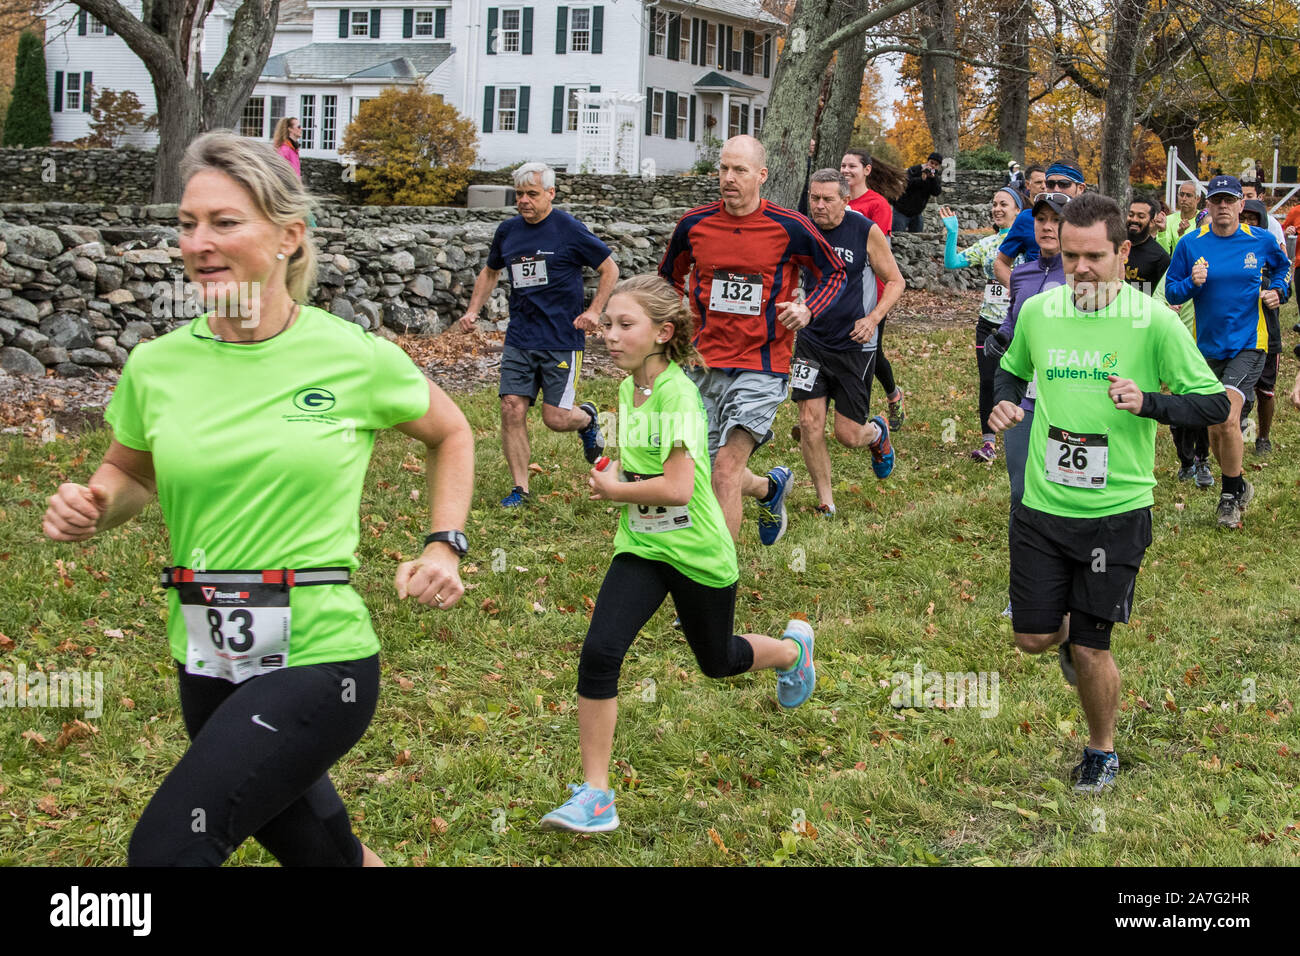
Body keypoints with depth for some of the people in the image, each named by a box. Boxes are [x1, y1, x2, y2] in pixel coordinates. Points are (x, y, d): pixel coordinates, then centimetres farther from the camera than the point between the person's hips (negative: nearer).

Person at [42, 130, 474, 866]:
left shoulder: (355, 358, -8)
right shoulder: (156, 366, -2)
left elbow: (451, 434, 10)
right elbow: (128, 476, 16)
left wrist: (445, 545, -1)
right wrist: (90, 507, -6)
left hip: (317, 656, -4)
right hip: (206, 661, 4)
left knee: (164, 849, -18)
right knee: (322, 851, 21)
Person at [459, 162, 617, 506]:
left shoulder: (569, 230, -6)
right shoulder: (508, 231, 9)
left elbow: (610, 269, 2)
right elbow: (490, 272, 27)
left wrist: (593, 311, -8)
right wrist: (473, 310, 14)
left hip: (562, 339, -4)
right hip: (519, 339, 5)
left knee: (555, 418, -6)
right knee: (512, 409, -5)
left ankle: (587, 418, 31)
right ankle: (520, 488, 5)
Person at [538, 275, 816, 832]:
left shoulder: (678, 394, -23)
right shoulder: (628, 388, 2)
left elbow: (677, 489, -31)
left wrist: (614, 491, -17)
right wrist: (615, 473, 4)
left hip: (697, 552, -6)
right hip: (641, 547, 6)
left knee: (718, 661, 18)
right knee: (599, 652, -16)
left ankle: (793, 648, 54)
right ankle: (594, 795, -10)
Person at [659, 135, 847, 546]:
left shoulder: (789, 228, -7)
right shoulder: (694, 223, 1)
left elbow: (835, 273, 8)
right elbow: (668, 275, 22)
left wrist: (808, 310, -8)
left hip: (761, 365, -4)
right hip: (704, 365, 4)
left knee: (726, 469, -17)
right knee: (709, 472, 13)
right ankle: (771, 487, 47)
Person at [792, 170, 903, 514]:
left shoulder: (866, 231, -10)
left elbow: (895, 281, -1)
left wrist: (873, 319, -15)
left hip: (855, 344, -2)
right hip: (811, 340, 3)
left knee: (848, 435, 0)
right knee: (810, 423, -8)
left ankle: (878, 433, 38)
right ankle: (825, 500, 9)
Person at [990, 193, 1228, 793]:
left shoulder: (1155, 321, -10)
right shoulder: (1037, 311, 1)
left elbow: (1215, 404, -8)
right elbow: (1012, 369, 22)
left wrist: (1147, 402, -24)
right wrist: (1004, 403, 0)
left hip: (1116, 511, -3)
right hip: (1042, 504, 3)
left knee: (1089, 651, 1)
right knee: (1032, 638, 7)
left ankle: (1102, 751, 28)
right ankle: (1069, 627, 44)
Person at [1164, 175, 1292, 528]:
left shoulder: (1261, 241, -1)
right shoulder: (1190, 244, -2)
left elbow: (1283, 266, 21)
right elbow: (1170, 291, 2)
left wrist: (1277, 290, 2)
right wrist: (1191, 283, -18)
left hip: (1248, 344, -2)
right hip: (1208, 347, 2)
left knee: (1228, 419, -18)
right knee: (1214, 430, 8)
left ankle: (1230, 495, 1)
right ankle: (1238, 486, 32)